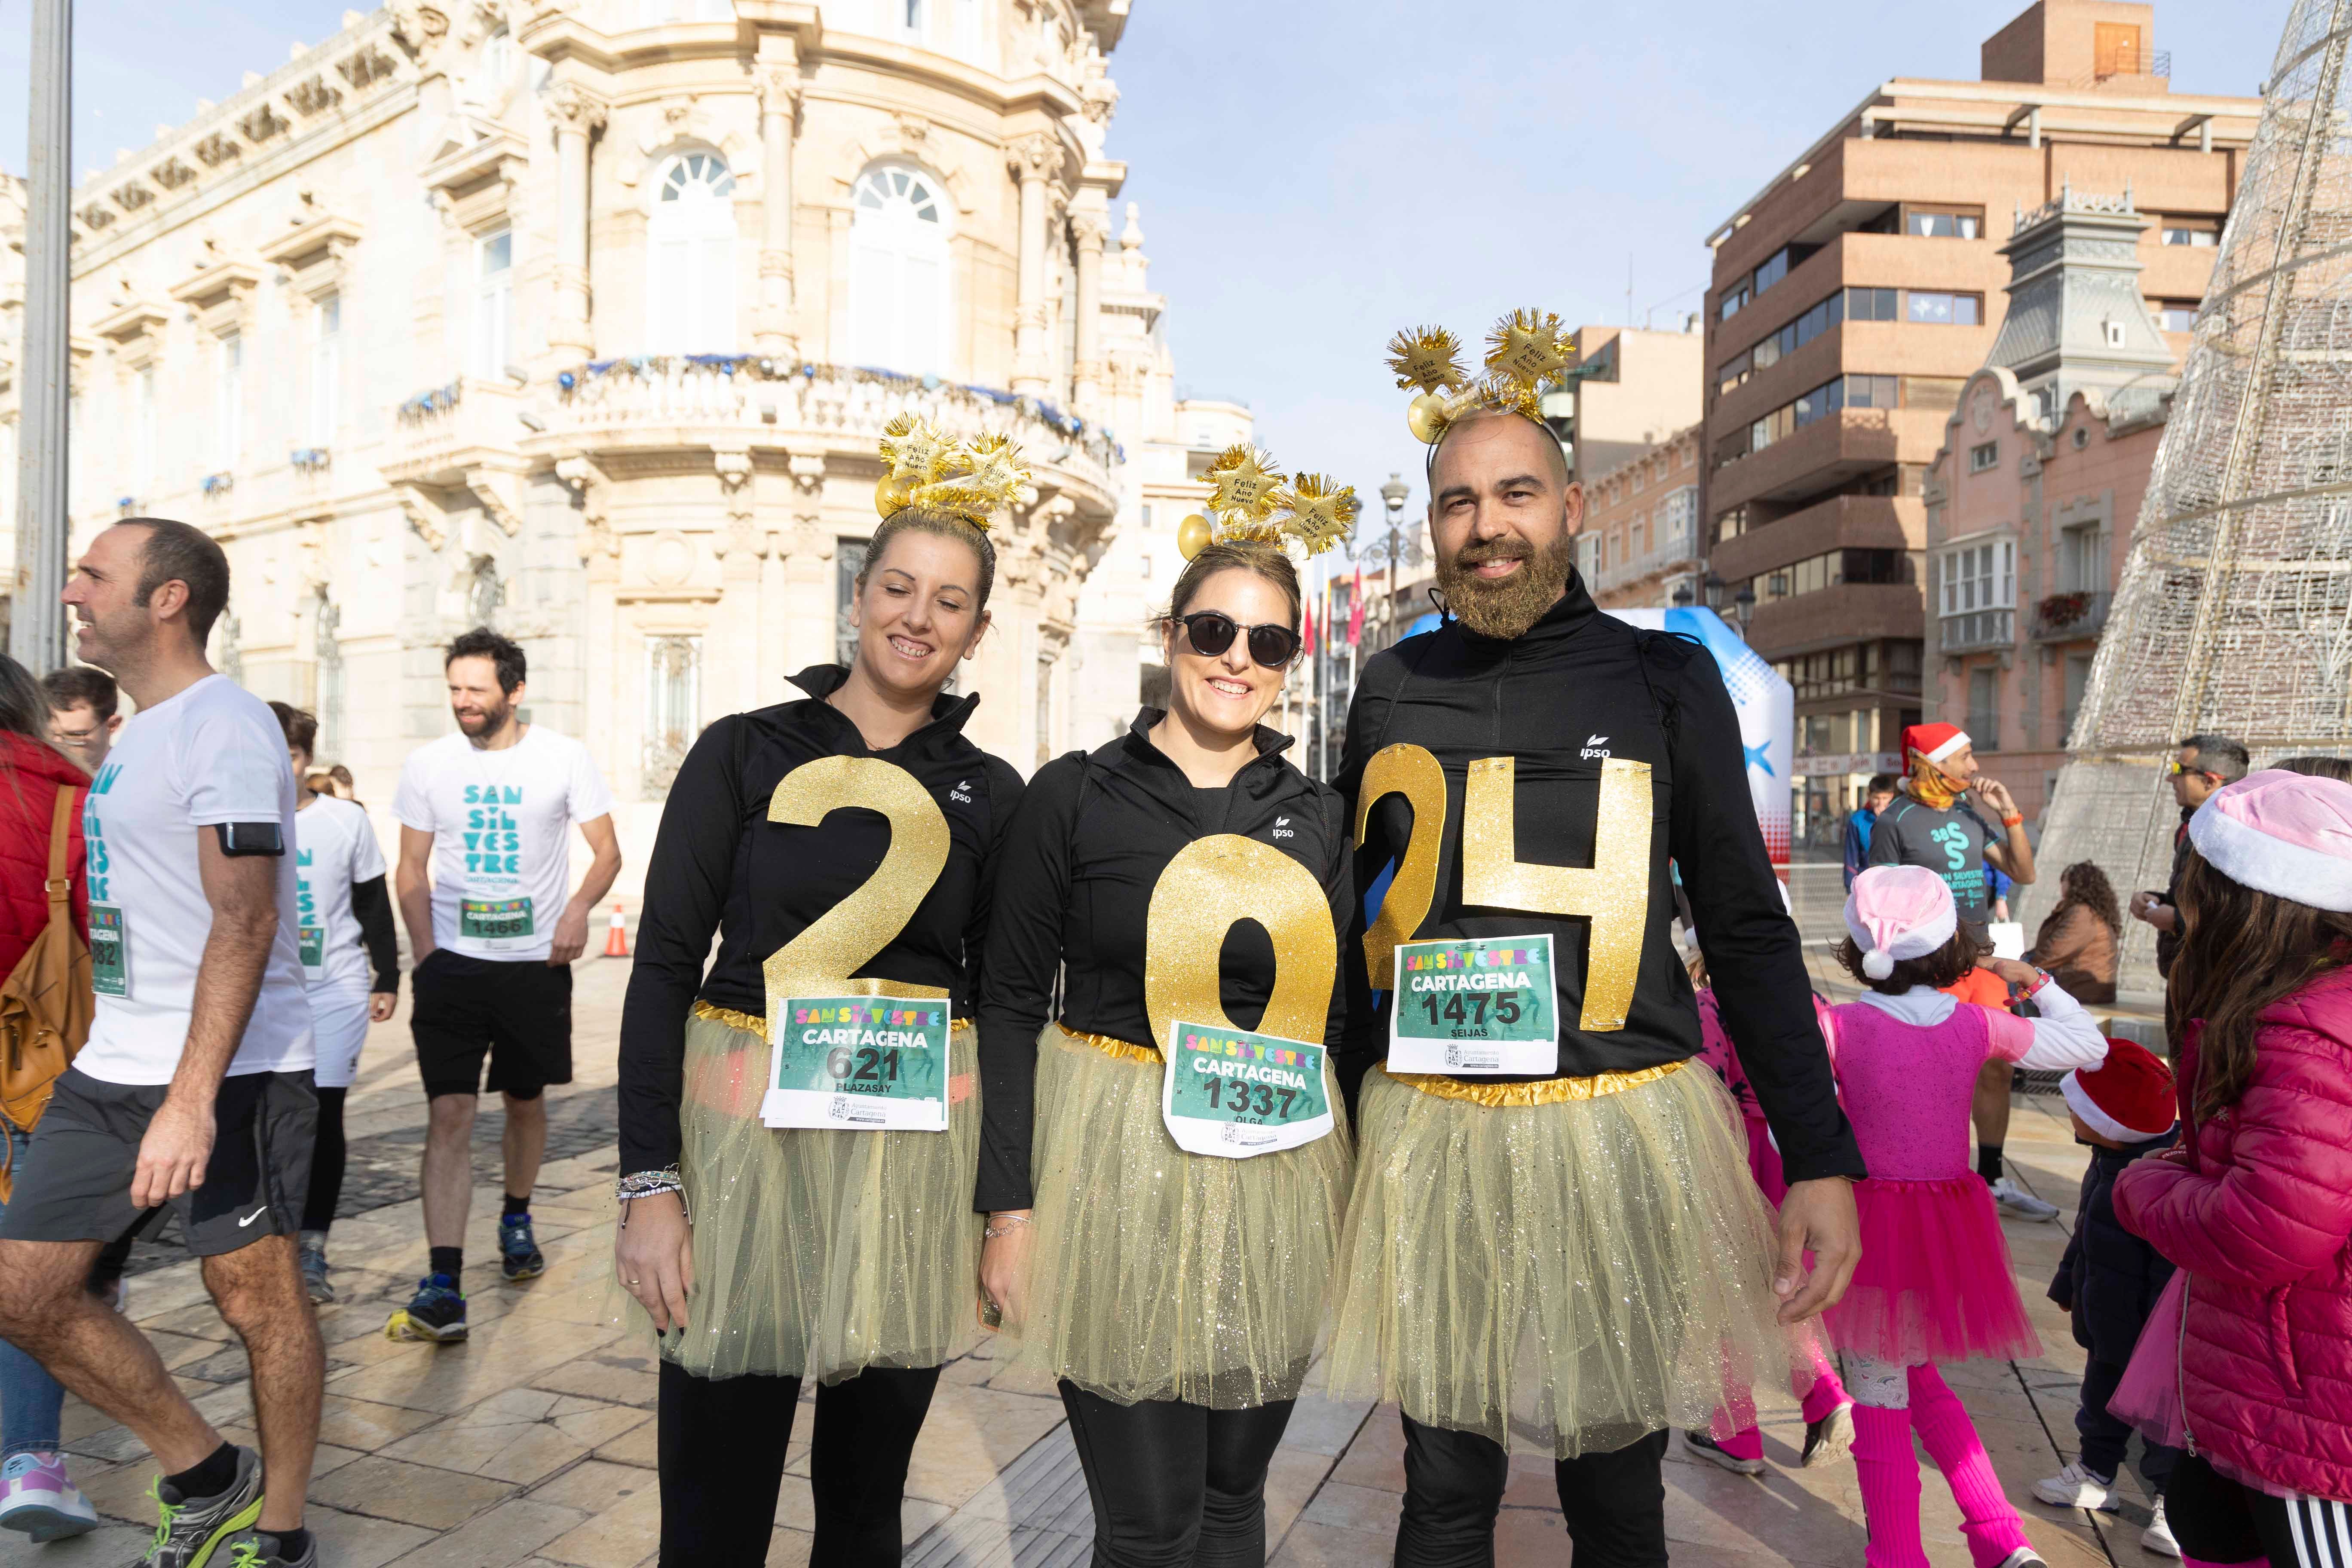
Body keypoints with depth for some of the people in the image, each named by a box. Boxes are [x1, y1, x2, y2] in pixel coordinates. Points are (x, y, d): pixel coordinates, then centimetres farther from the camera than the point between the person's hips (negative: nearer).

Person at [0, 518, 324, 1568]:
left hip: (226, 1076, -9)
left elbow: (245, 922, -22)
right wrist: (138, 1074, 21)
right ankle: (204, 1477, 25)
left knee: (258, 1301, 2)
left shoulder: (223, 725, -13)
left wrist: (192, 1098, -27)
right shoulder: (140, 732, 16)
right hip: (107, 1074, 10)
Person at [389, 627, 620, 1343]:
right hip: (452, 963, 0)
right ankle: (442, 1288, -11)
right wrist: (423, 948, -5)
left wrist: (580, 907, -19)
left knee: (526, 1100, 16)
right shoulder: (427, 765, 2)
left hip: (535, 962, 0)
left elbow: (607, 851, 1)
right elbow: (412, 866, 8)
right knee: (450, 1112, -10)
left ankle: (517, 1219, 42)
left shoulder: (564, 758, -3)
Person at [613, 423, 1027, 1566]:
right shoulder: (744, 752, 0)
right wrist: (649, 1183, -10)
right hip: (746, 1128, -1)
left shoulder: (991, 793, 6)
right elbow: (664, 965, -3)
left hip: (918, 1145, 2)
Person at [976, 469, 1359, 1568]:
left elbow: (1338, 1016, 12)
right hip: (1116, 1165, -3)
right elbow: (1012, 1003, -2)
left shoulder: (1317, 816, 7)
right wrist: (1011, 1208, -6)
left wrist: (1356, 1206, 11)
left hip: (1280, 1178, 3)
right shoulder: (1075, 796, -3)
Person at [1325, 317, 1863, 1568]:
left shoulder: (1663, 679, 1)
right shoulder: (1393, 689, 7)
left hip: (1618, 1135, -1)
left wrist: (1821, 1157, -4)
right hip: (1426, 1139, 2)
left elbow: (1748, 929, 3)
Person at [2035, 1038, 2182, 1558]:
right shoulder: (2108, 1159, 0)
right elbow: (2087, 1232, 15)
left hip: (2151, 1337, -9)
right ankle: (2095, 1472, 40)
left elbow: (2175, 1267, -27)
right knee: (2102, 1400, 23)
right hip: (2106, 1323, 9)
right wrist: (2068, 1284, 23)